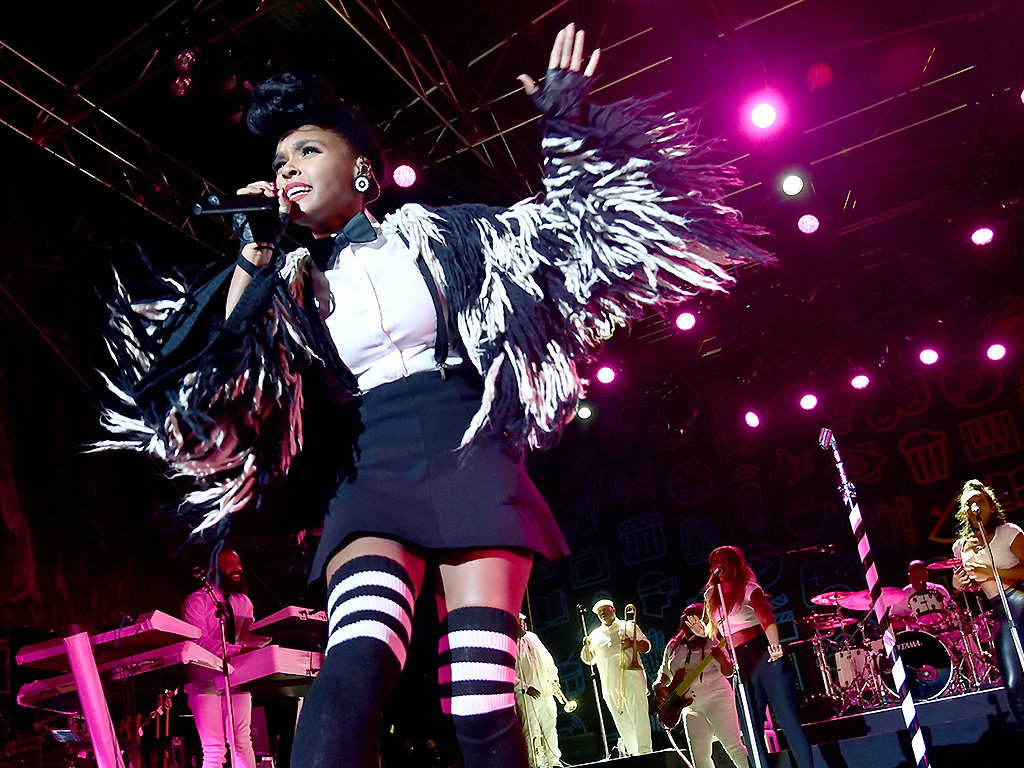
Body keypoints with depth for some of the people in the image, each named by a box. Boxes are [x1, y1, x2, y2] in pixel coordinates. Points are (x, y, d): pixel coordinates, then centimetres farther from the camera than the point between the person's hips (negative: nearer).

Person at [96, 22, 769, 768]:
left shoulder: (431, 234, 12)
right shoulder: (289, 283, 17)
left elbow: (563, 229, 15)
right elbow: (221, 383, 4)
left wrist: (567, 127, 4)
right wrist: (255, 252, 4)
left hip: (469, 463, -1)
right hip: (368, 483, 1)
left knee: (481, 706, -11)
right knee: (357, 664, -28)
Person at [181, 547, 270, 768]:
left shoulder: (244, 603, 18)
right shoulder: (196, 601, -2)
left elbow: (248, 638, 10)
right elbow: (199, 641, -14)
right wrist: (238, 650, -25)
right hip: (207, 681, -5)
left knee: (243, 744, 0)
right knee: (214, 749, -8)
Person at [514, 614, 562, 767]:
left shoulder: (532, 638, 12)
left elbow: (547, 659, 22)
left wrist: (553, 678, 15)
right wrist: (525, 687, -20)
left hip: (545, 691, 6)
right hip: (526, 697, -6)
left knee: (550, 726, 13)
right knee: (531, 730, -7)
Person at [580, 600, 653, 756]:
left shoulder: (628, 627, 11)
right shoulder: (595, 635, 19)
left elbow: (647, 646, 9)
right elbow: (588, 660, 19)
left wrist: (632, 643, -11)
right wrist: (586, 647, -2)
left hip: (631, 678, -3)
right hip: (610, 686, 3)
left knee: (639, 714, -14)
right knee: (622, 722, 4)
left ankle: (644, 751, -15)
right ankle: (632, 753, 12)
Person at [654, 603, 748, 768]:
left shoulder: (710, 642, 1)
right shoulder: (672, 646, 15)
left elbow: (728, 672, -6)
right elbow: (664, 673, 24)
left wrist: (721, 658, -27)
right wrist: (658, 686, 2)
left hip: (716, 697, -4)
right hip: (690, 705, 5)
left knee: (733, 747, -10)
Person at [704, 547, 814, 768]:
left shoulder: (748, 588, -2)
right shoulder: (712, 596, 16)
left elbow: (766, 616, -21)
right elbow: (716, 633, 22)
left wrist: (775, 645, -39)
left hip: (766, 657, -6)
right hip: (743, 666, 6)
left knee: (788, 719, -9)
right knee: (751, 731, 5)